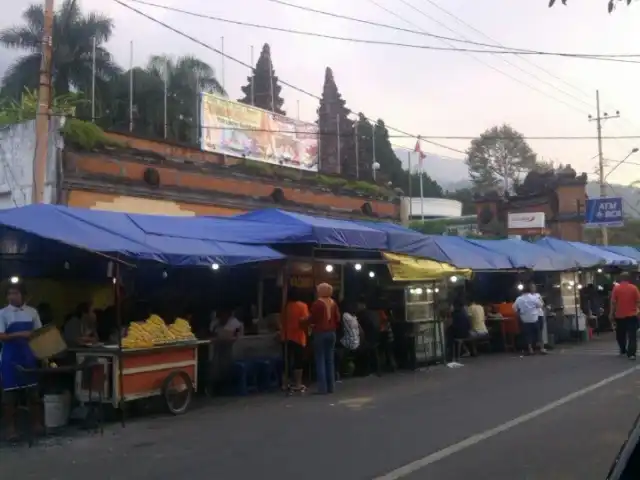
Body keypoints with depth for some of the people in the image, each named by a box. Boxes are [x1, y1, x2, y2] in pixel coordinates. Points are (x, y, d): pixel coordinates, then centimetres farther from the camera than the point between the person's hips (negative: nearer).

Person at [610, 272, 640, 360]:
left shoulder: (616, 288, -5)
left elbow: (613, 302, -6)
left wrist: (611, 315, -1)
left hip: (620, 316, 0)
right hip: (632, 315, 0)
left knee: (620, 335, 18)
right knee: (632, 336, -1)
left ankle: (623, 350, 33)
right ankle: (631, 353, -12)